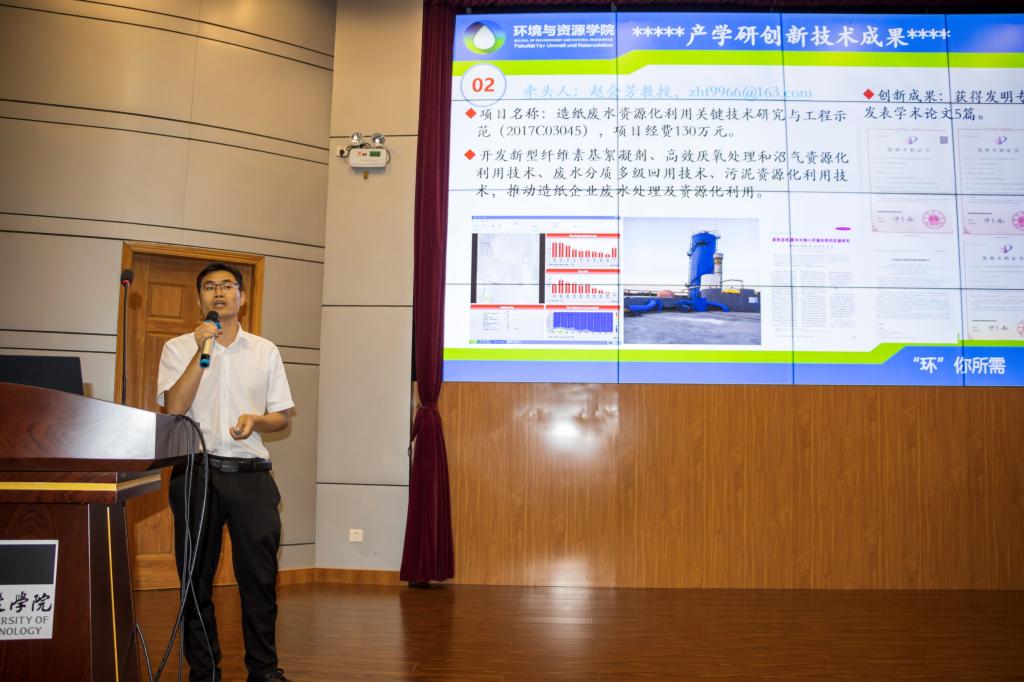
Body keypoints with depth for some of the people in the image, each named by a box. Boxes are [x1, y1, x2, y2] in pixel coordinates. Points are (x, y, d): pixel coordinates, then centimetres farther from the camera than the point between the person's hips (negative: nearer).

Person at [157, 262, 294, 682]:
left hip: (252, 474, 1)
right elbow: (173, 409, -8)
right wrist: (201, 352, -13)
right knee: (196, 579, 7)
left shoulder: (265, 351, 10)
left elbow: (283, 417, 12)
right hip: (196, 471, -1)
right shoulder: (178, 348, 6)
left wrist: (256, 421, -10)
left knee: (260, 576, 3)